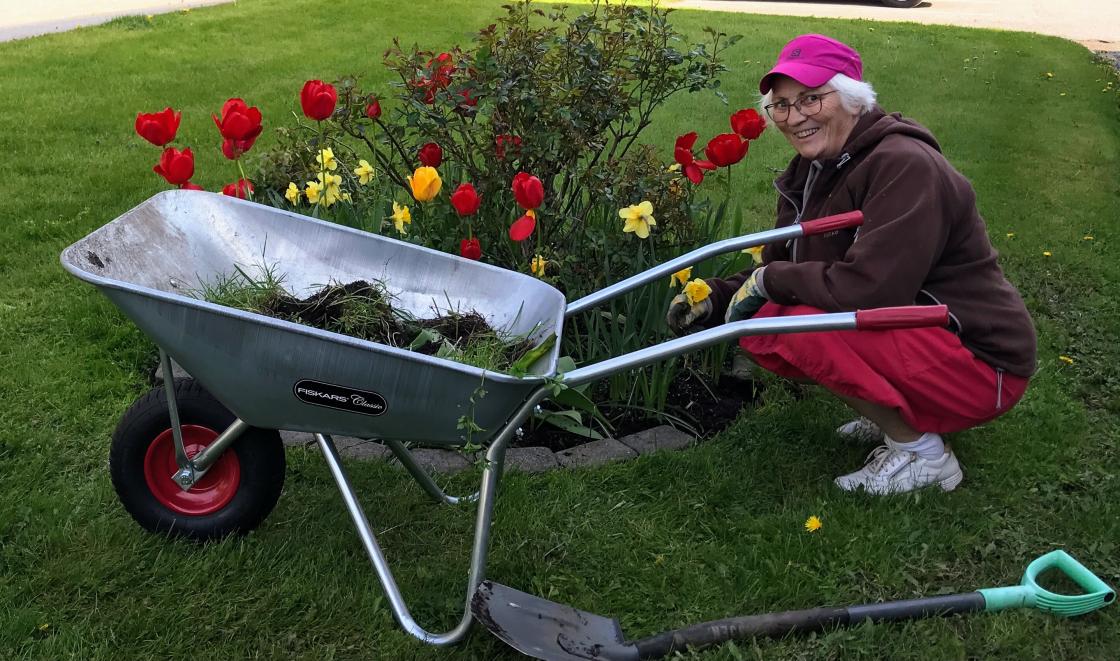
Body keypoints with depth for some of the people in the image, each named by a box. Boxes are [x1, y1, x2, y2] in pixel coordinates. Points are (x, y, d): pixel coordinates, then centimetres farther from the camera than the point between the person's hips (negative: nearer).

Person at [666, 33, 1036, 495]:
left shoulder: (905, 166, -23)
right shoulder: (810, 171, 4)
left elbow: (869, 289, -32)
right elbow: (777, 268, 10)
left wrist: (769, 280, -19)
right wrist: (715, 299, -8)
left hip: (982, 362, -9)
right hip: (906, 340, 9)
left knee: (806, 328, -27)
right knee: (758, 327, -3)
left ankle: (922, 454, -6)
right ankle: (897, 417, 11)